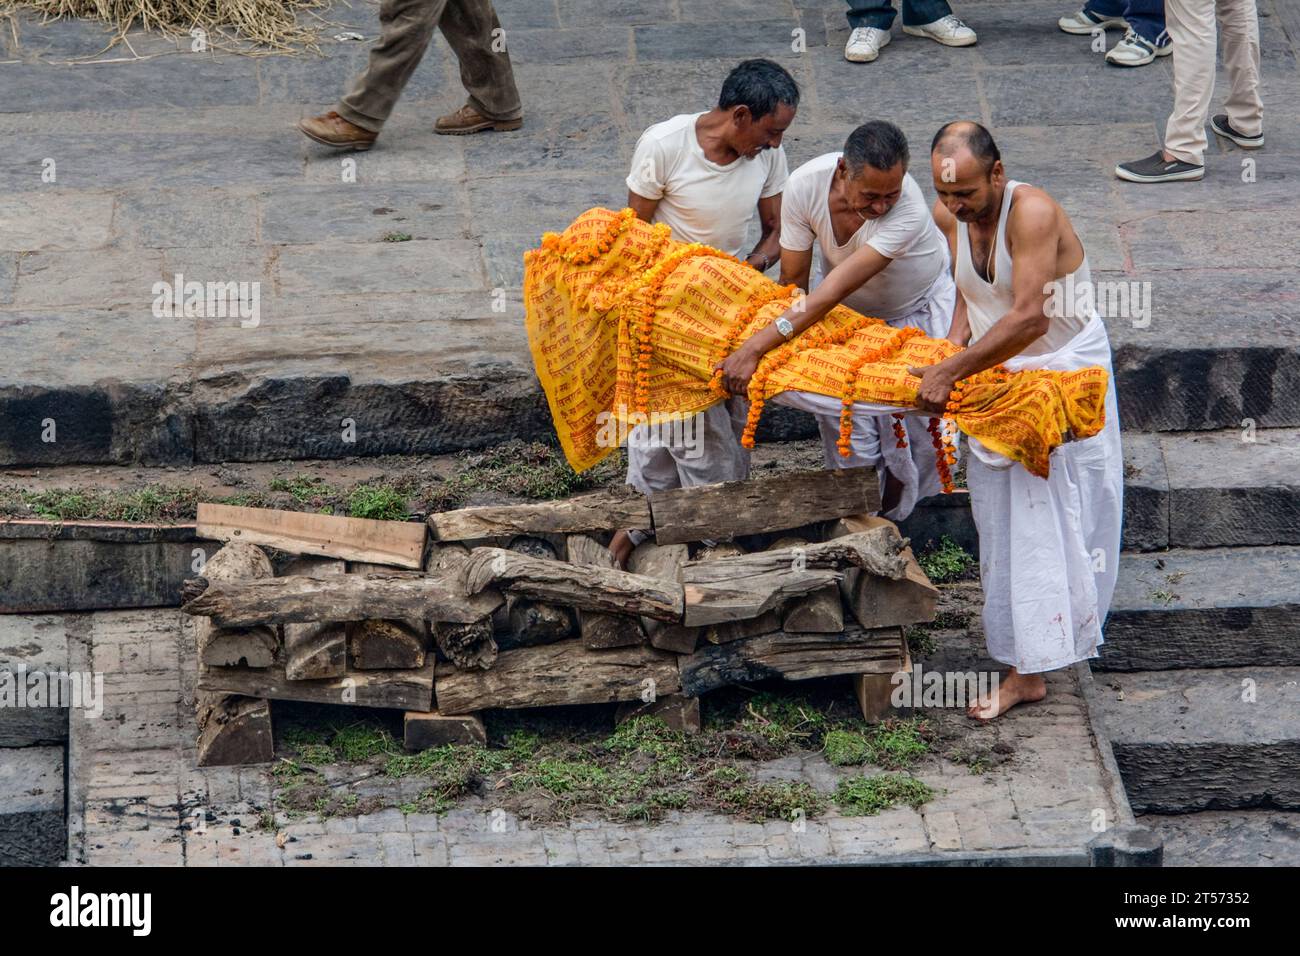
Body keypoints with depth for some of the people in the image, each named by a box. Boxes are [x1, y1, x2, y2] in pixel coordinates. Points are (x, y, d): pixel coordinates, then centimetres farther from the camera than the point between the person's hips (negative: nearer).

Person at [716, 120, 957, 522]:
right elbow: (793, 280, -16)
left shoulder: (910, 210, -42)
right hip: (847, 310, 2)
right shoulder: (805, 185, -31)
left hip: (918, 307, -2)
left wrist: (756, 346, -49)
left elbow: (833, 292, -45)